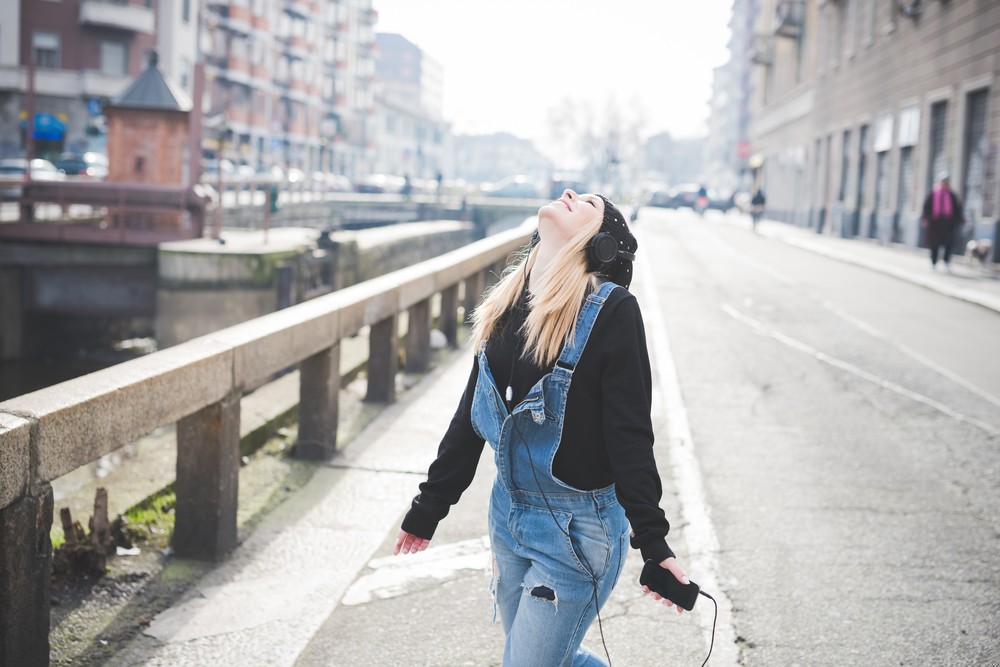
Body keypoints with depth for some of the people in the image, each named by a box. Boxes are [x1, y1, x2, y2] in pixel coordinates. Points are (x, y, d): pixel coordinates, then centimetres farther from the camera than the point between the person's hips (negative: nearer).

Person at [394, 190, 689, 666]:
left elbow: (631, 436, -15)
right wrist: (428, 509, 15)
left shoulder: (610, 310, -15)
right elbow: (470, 415, 11)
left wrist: (653, 543, -16)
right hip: (507, 513, 7)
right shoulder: (503, 305, 4)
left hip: (578, 528, -7)